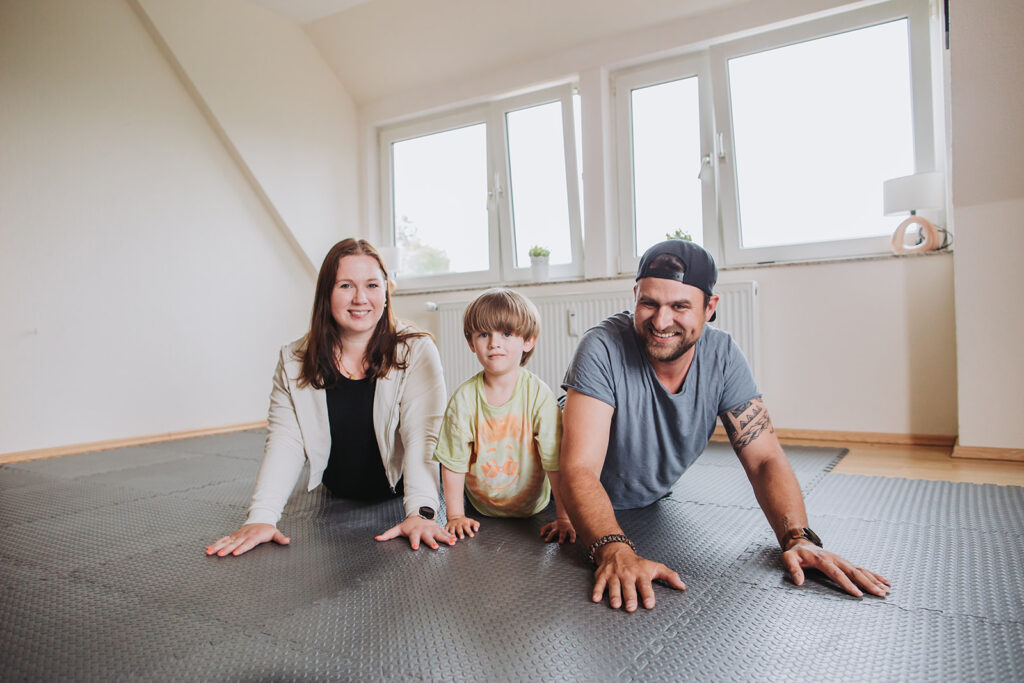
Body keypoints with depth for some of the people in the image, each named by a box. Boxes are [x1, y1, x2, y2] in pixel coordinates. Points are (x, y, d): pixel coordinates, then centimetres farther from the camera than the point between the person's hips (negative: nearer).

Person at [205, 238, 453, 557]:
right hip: (335, 504, 3)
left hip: (399, 502, -3)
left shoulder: (416, 352, -14)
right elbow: (285, 442, -9)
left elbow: (423, 438, -21)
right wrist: (261, 516, -24)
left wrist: (420, 512, -35)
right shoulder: (295, 362, -4)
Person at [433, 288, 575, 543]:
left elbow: (556, 462, -15)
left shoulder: (539, 395, -15)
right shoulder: (464, 399, -12)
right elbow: (453, 462, -6)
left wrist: (564, 518, -17)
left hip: (534, 511, -2)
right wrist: (455, 516, -6)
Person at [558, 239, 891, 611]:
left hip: (654, 504, 3)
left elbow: (765, 459, -16)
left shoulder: (723, 357, -18)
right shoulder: (603, 348, -32)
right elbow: (580, 469, -38)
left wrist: (798, 538, -35)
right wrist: (614, 551, -56)